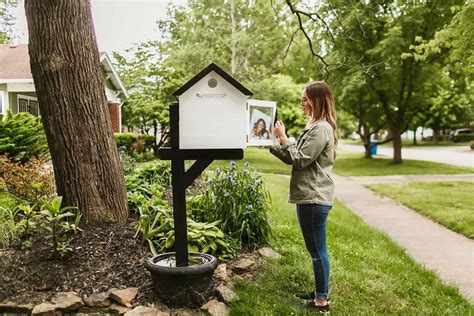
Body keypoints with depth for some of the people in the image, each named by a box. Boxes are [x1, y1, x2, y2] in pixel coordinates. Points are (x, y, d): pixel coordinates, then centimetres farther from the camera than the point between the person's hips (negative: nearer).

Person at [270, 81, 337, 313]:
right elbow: (294, 157, 17)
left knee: (318, 250, -1)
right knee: (316, 249, 18)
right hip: (309, 197, 10)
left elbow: (300, 160, -17)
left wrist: (283, 139, -9)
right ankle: (321, 292, 31)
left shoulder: (321, 129, -15)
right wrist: (273, 143, 9)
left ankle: (322, 301, 10)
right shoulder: (314, 127, 17)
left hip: (314, 198, -10)